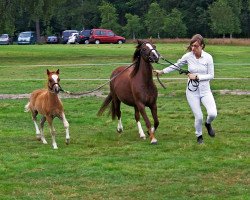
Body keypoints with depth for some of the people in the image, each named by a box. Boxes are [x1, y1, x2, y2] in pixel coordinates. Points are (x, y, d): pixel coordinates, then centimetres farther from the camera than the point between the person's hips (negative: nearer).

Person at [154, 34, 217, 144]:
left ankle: (208, 124, 20)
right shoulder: (188, 56, -7)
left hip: (205, 90, 0)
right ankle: (199, 136, 26)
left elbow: (211, 75, -7)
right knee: (198, 117, -2)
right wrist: (162, 71, 7)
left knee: (213, 113, -17)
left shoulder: (208, 57, -10)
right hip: (192, 91, 0)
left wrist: (197, 76, -17)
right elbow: (176, 66, 9)